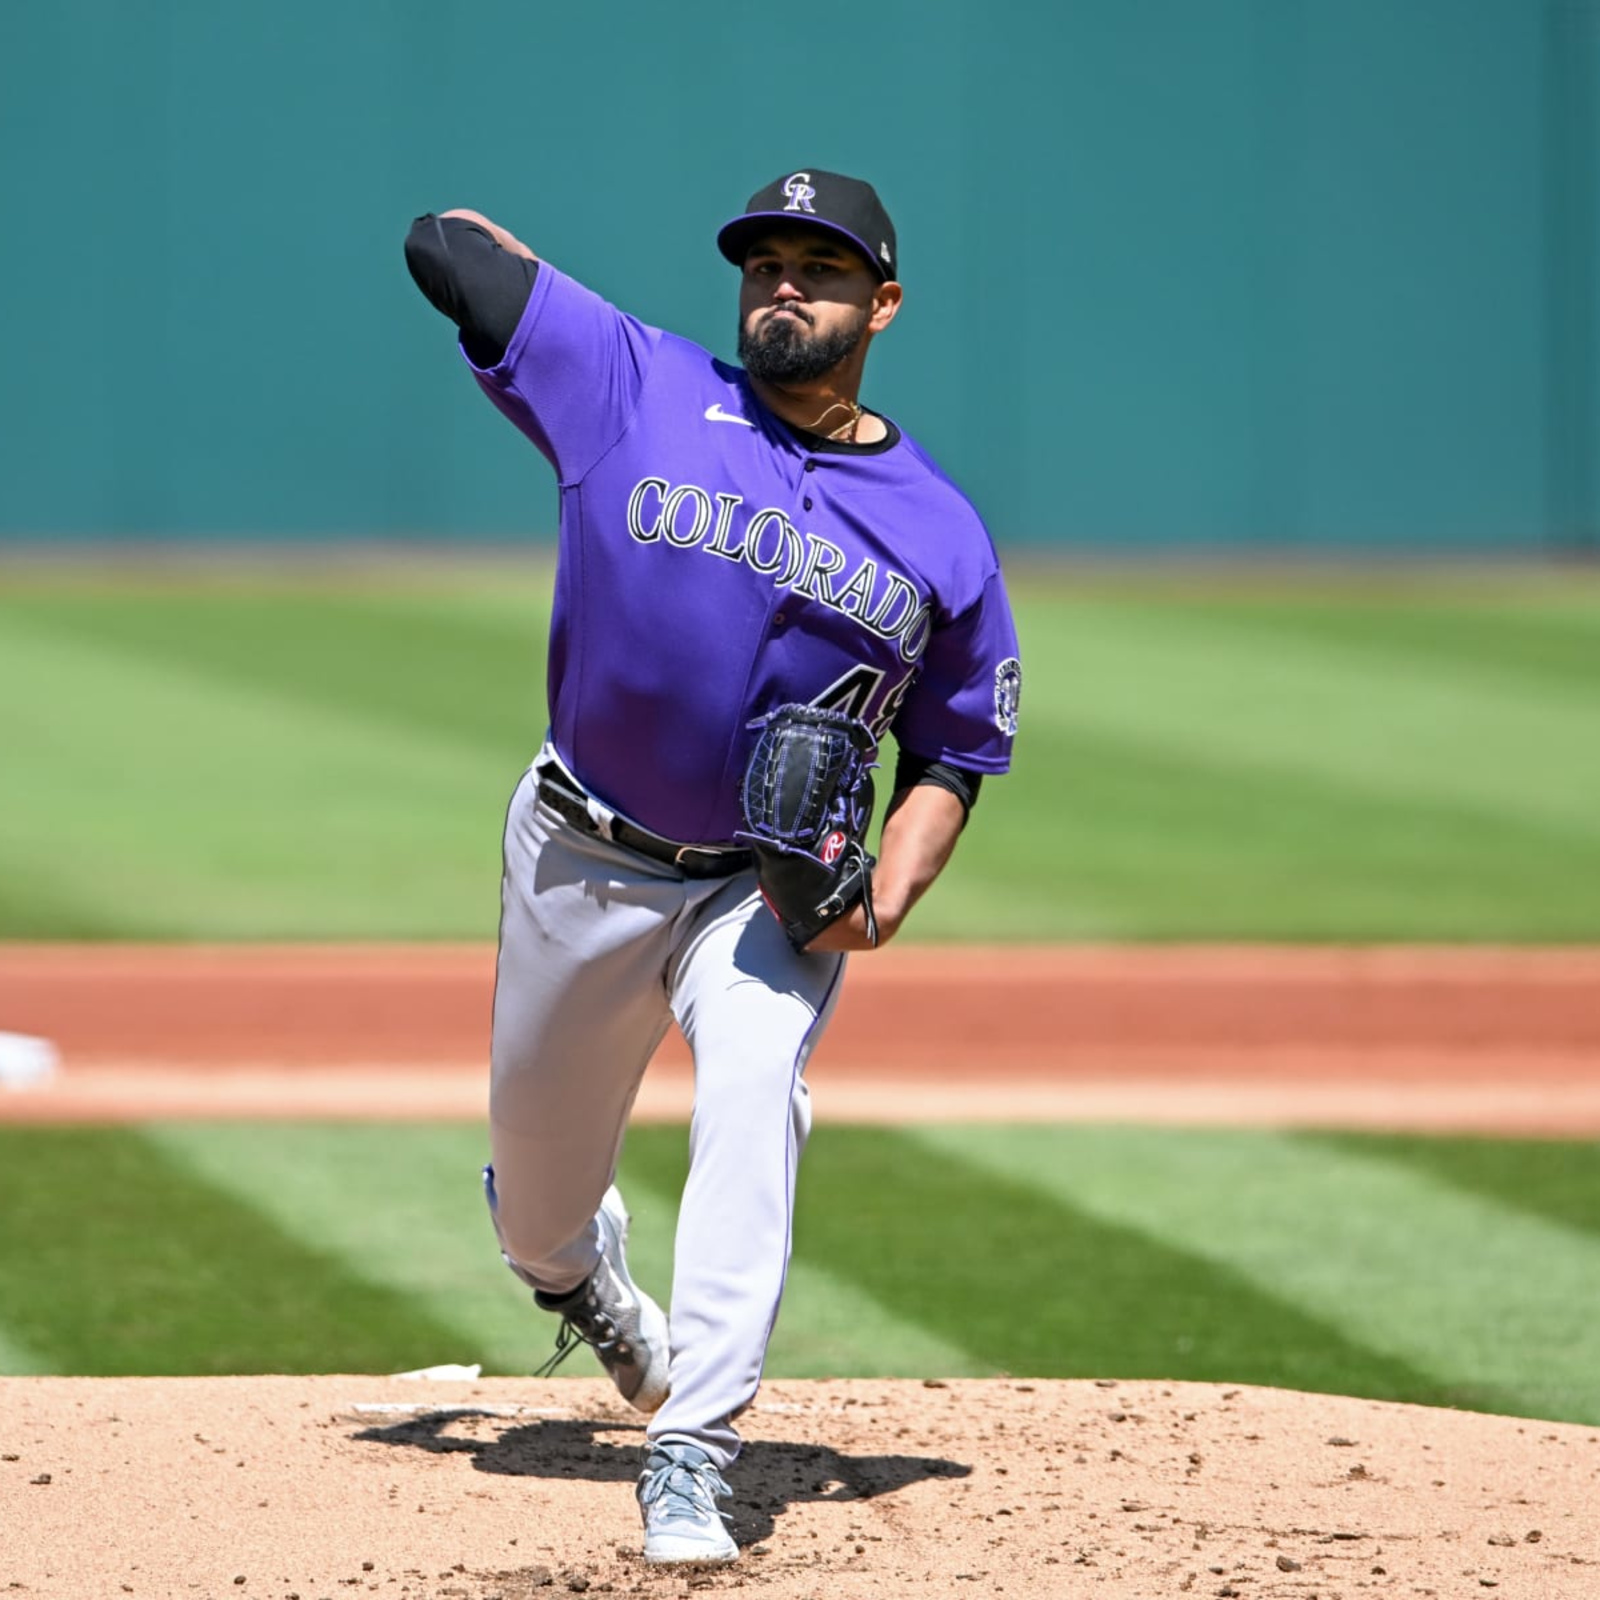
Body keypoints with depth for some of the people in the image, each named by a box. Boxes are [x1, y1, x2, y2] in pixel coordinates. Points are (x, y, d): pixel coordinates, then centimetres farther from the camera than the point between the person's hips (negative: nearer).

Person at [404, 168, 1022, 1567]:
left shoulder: (941, 535, -1)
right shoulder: (638, 389, -7)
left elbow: (950, 761, 4)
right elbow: (448, 248, -6)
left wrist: (887, 895, -13)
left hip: (774, 891, -1)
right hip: (581, 864, 1)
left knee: (753, 1096, -28)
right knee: (539, 1174, 13)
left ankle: (690, 1463, -28)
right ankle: (574, 1270, 53)